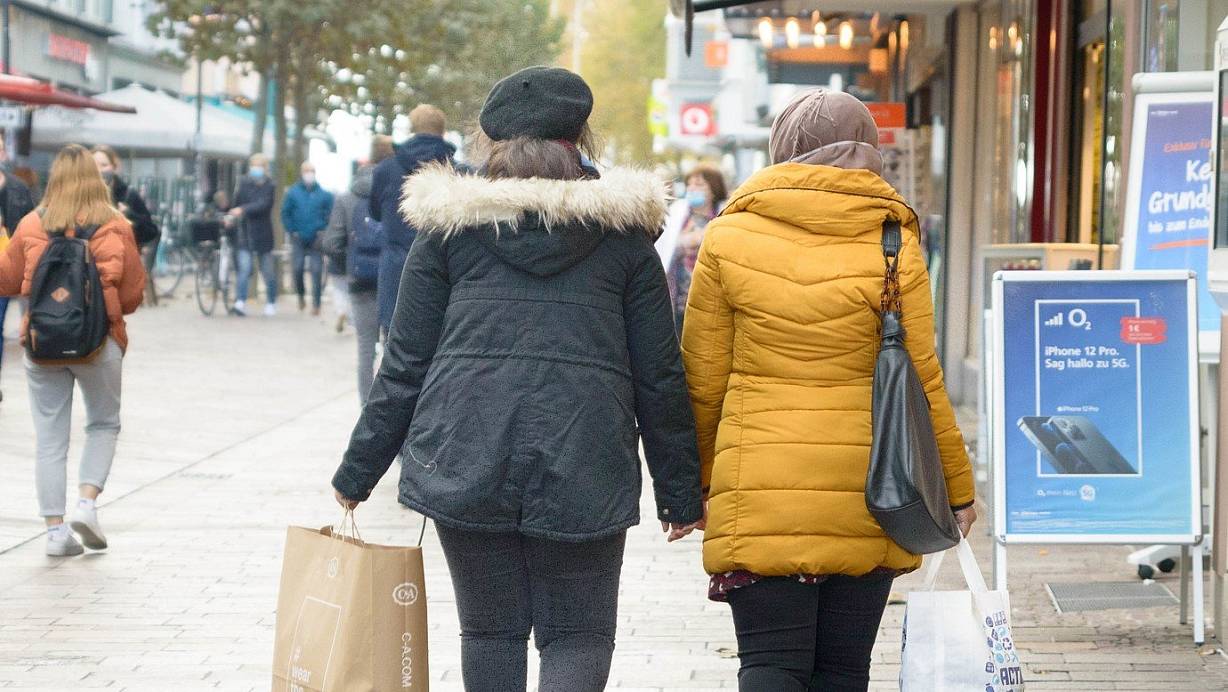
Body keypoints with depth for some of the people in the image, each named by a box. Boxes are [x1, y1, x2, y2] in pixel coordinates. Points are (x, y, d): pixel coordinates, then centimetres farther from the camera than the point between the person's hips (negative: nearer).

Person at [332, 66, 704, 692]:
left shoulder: (451, 224, 7)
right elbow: (659, 376, 7)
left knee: (490, 629, 15)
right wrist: (681, 494, 14)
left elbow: (405, 365, 5)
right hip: (584, 467, -1)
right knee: (578, 635, 6)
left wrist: (356, 474, 13)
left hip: (465, 458, 1)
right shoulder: (621, 231, 7)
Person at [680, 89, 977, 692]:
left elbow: (702, 380, 2)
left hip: (759, 494, -1)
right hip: (866, 497, 1)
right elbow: (920, 383, 0)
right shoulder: (893, 246, -2)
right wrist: (957, 486, 11)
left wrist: (692, 483, 15)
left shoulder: (729, 239, -1)